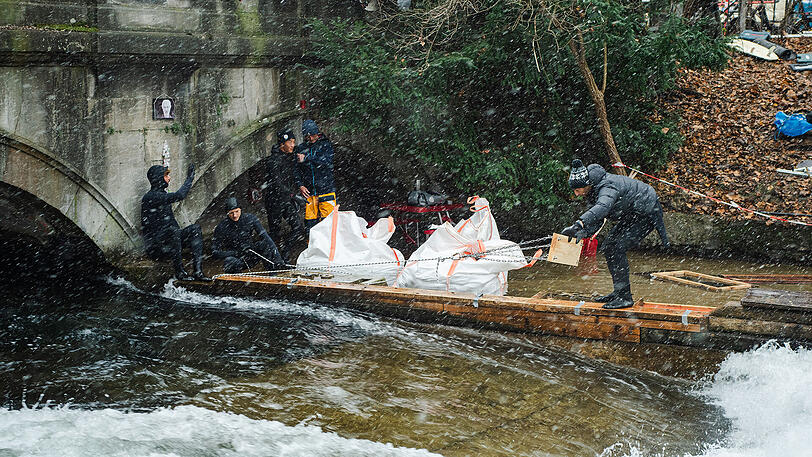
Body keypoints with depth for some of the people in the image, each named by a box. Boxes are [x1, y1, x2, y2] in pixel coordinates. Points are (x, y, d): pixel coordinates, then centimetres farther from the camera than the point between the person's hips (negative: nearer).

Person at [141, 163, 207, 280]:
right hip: (154, 247, -9)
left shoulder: (162, 195, 17)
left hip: (168, 242, 9)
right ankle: (179, 272, -25)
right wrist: (189, 179, -12)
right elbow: (179, 196, -24)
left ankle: (198, 271, -16)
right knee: (172, 231, -36)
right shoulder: (150, 197, -14)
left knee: (195, 228, -5)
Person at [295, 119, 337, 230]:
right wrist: (300, 185, -1)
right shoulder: (301, 148, 12)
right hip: (309, 192, 3)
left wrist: (306, 158, -17)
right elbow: (297, 169, 13)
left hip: (326, 189, -3)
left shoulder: (326, 144, 2)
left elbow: (327, 160, -15)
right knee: (310, 222, 3)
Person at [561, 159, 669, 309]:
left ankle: (625, 297, -16)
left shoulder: (607, 187, -33)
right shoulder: (594, 189, -3)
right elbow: (597, 220, -1)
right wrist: (584, 232, -22)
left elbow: (602, 208, -55)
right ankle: (619, 291, 17)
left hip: (647, 213, -10)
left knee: (617, 249, -20)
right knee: (607, 247, 7)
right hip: (630, 215, 10)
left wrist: (578, 224, -68)